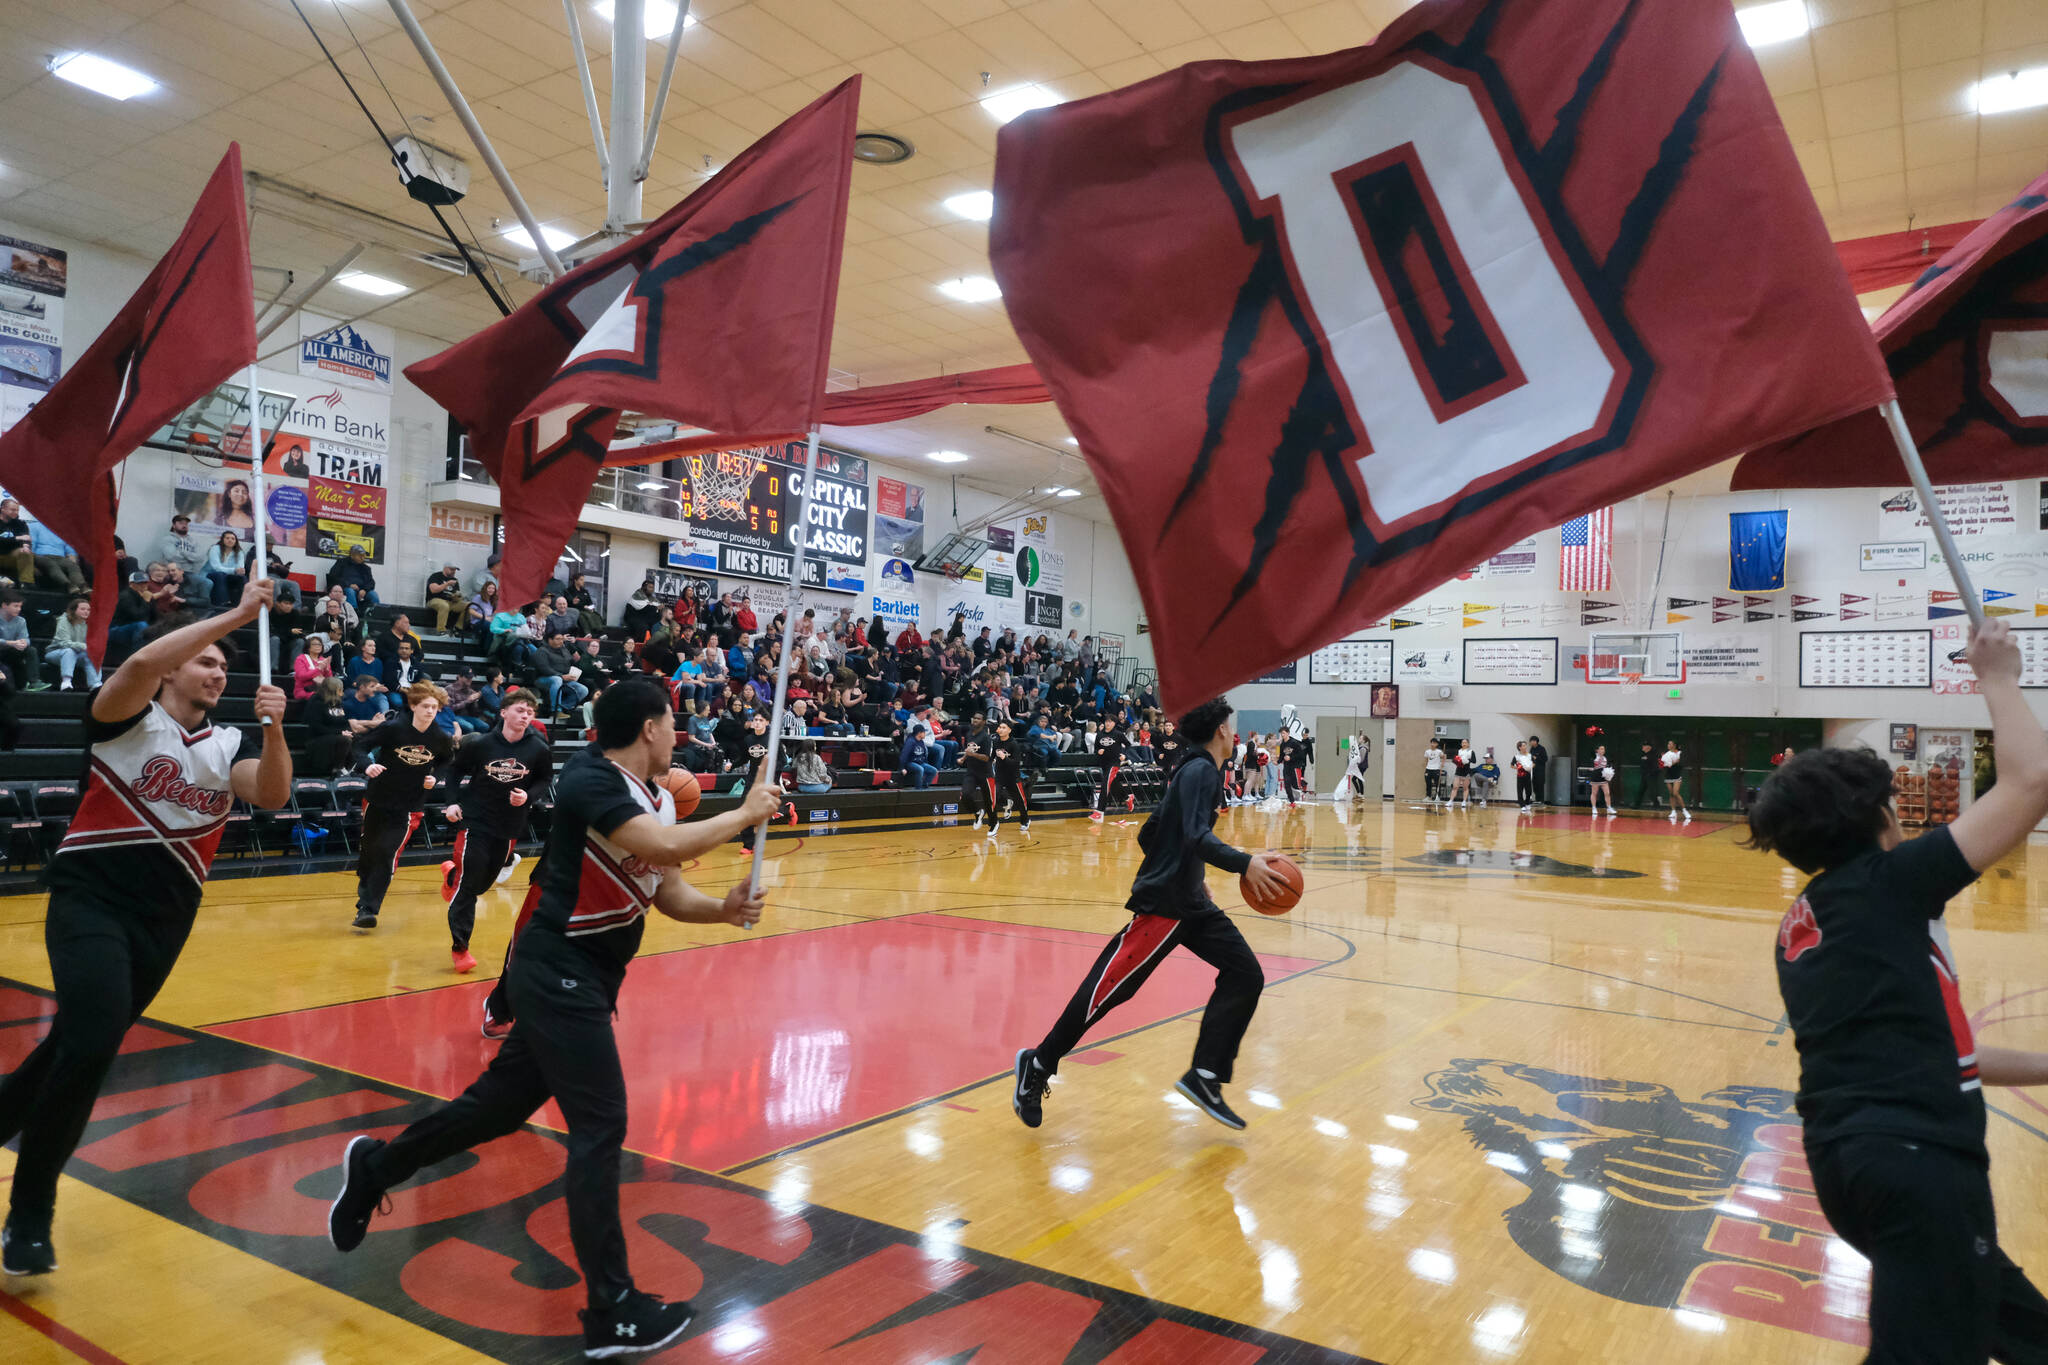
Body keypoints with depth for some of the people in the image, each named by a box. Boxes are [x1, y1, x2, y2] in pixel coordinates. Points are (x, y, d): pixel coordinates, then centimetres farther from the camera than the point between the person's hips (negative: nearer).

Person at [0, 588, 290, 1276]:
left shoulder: (226, 745, 9)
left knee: (80, 1045, 16)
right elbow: (142, 663, -25)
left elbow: (272, 796, -8)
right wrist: (237, 615, -25)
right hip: (91, 897, -6)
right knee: (92, 1042, -21)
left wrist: (273, 729, -24)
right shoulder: (130, 717, -3)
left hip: (166, 918, 6)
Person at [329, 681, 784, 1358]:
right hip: (559, 971, -9)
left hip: (580, 976, 9)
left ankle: (375, 1166, 44)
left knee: (502, 1102, 21)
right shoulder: (589, 778, -20)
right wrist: (744, 814, -21)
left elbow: (669, 892, 9)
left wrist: (724, 908, -10)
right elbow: (666, 847, -34)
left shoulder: (656, 797, 7)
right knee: (601, 1127, -8)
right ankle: (612, 1311, 1)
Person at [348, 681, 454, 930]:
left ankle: (368, 909, -3)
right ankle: (365, 891, 43)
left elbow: (447, 765, 11)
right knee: (368, 851, 15)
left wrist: (434, 778, -6)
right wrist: (367, 766, -31)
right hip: (377, 800, 0)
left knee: (387, 856, -9)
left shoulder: (440, 739, -8)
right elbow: (360, 745, -13)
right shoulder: (393, 727, -16)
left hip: (408, 807, 0)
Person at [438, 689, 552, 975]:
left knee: (484, 883, 15)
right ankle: (459, 947, 8)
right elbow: (455, 770, 5)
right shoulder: (480, 744, -11)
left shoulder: (539, 749, -10)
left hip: (510, 826, 3)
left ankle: (453, 874, 50)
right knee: (468, 885, -5)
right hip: (475, 821, -3)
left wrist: (528, 796, -13)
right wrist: (453, 802, -5)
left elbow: (544, 781, 5)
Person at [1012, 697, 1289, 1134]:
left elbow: (1148, 834, 22)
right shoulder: (1201, 771, -11)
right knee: (1110, 987, -6)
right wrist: (1245, 864, -35)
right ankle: (1039, 1065, 8)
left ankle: (1205, 1077, 1)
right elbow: (1196, 837, -27)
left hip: (1189, 902, 10)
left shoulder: (1194, 771, 17)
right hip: (1162, 903, -10)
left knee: (1245, 974, 0)